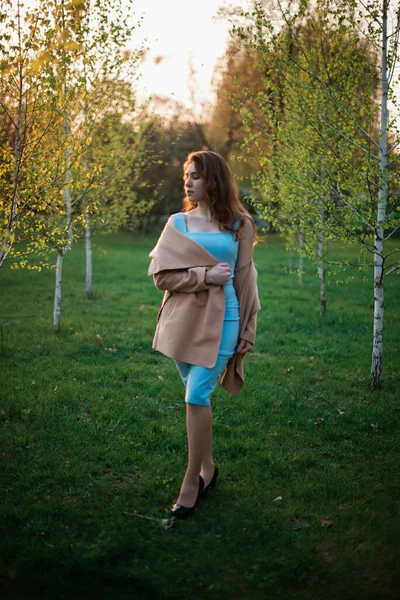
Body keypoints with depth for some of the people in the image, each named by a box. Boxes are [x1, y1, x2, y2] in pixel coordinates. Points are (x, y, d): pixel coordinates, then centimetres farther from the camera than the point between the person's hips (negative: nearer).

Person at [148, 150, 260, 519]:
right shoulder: (177, 222, 6)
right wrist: (204, 276, -13)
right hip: (183, 319, 3)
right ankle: (207, 469, 26)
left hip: (220, 320, -3)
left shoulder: (239, 225, 2)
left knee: (197, 397, -9)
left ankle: (191, 484, 2)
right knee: (197, 398, 10)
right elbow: (161, 274, 0)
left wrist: (246, 331, 2)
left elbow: (244, 279, 4)